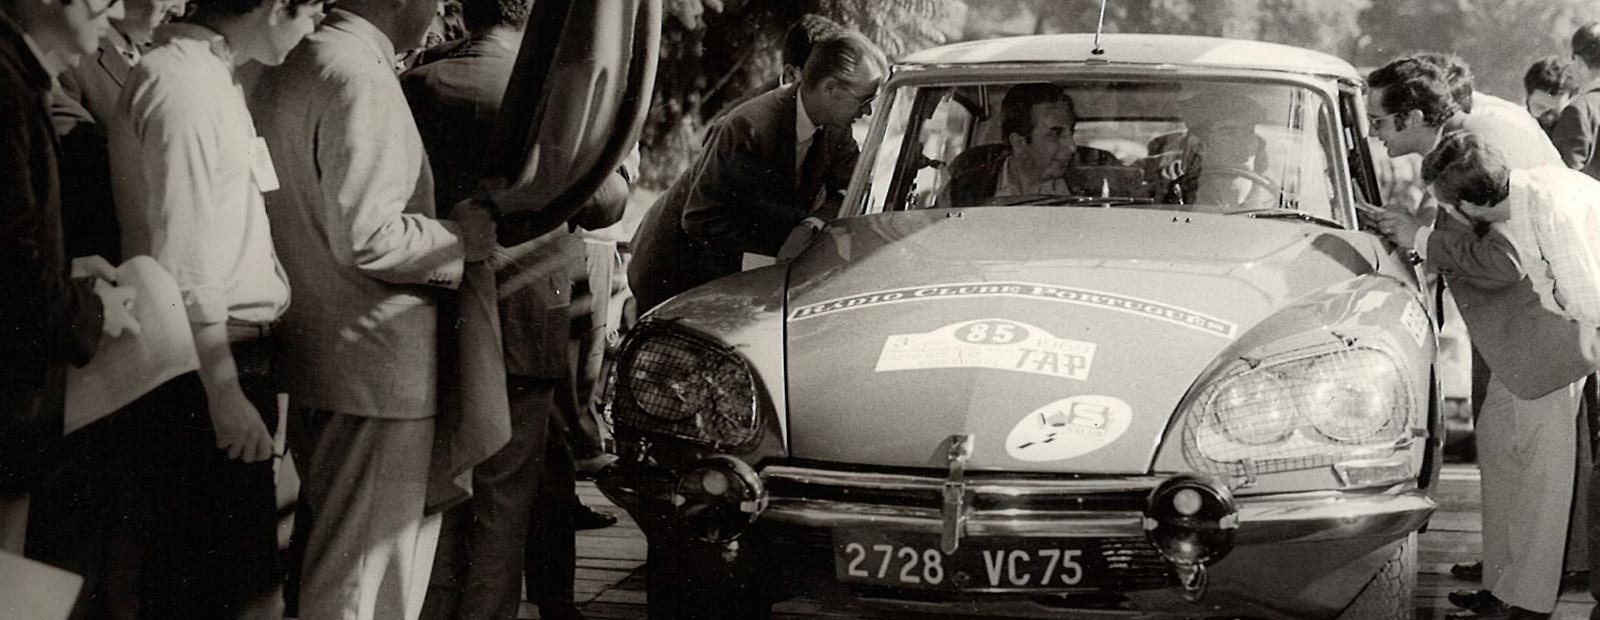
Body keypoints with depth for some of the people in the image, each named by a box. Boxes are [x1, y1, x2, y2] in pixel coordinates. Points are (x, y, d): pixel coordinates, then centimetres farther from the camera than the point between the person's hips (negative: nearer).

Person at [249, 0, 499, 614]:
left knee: (325, 554, 21)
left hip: (312, 352, 10)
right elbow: (367, 238, -24)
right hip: (380, 367, -10)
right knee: (367, 584, -2)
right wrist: (465, 234, -10)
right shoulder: (360, 79, -19)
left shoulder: (286, 66, 11)